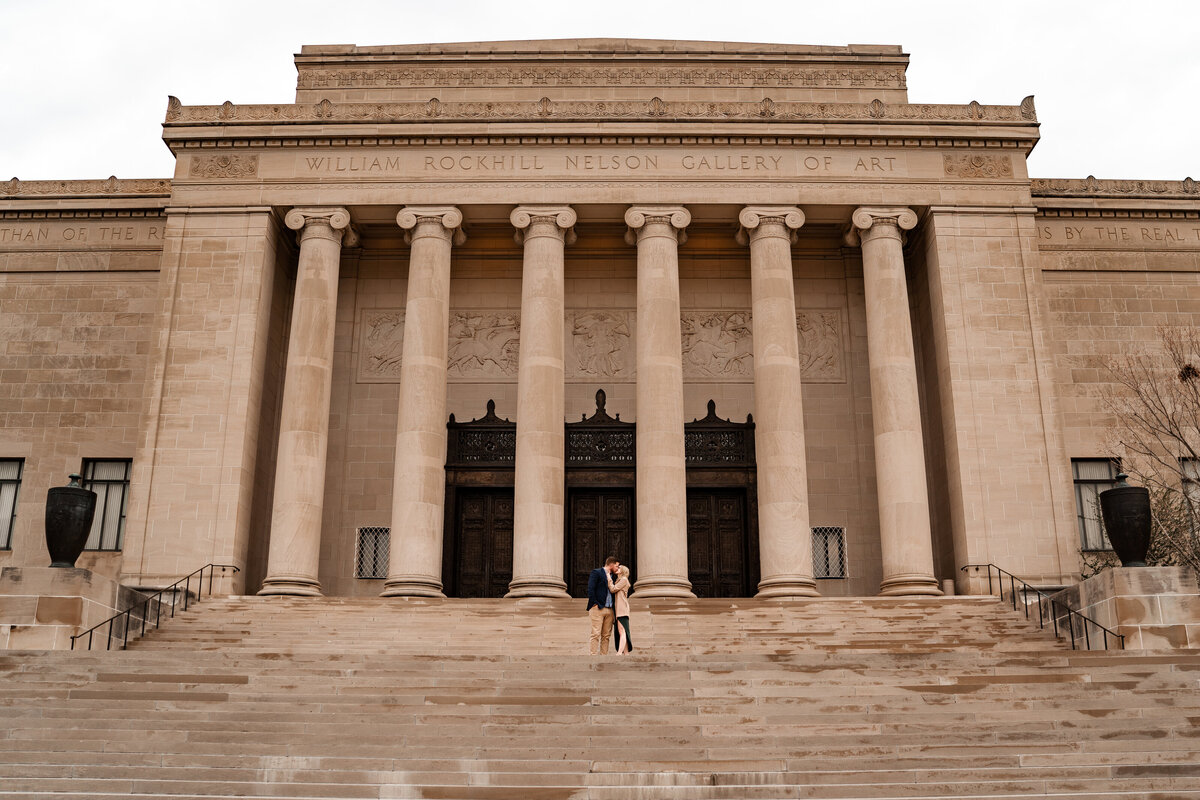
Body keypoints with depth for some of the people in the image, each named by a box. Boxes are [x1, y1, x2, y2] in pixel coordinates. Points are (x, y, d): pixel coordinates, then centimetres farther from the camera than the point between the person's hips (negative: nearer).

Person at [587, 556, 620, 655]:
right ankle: (593, 655, -9)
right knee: (596, 634, -9)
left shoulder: (611, 576, 21)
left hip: (609, 609, 7)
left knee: (606, 635, 4)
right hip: (598, 608, -7)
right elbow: (590, 589, -10)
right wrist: (595, 604, -13)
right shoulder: (596, 572, -2)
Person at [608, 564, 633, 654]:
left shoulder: (624, 579, -3)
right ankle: (625, 653, 5)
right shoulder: (618, 581, 25)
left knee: (622, 632, -15)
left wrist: (609, 579, -1)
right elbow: (612, 590, 15)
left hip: (622, 609, -9)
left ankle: (619, 652, -23)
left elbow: (613, 589, -9)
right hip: (618, 610, 9)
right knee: (621, 632, 5)